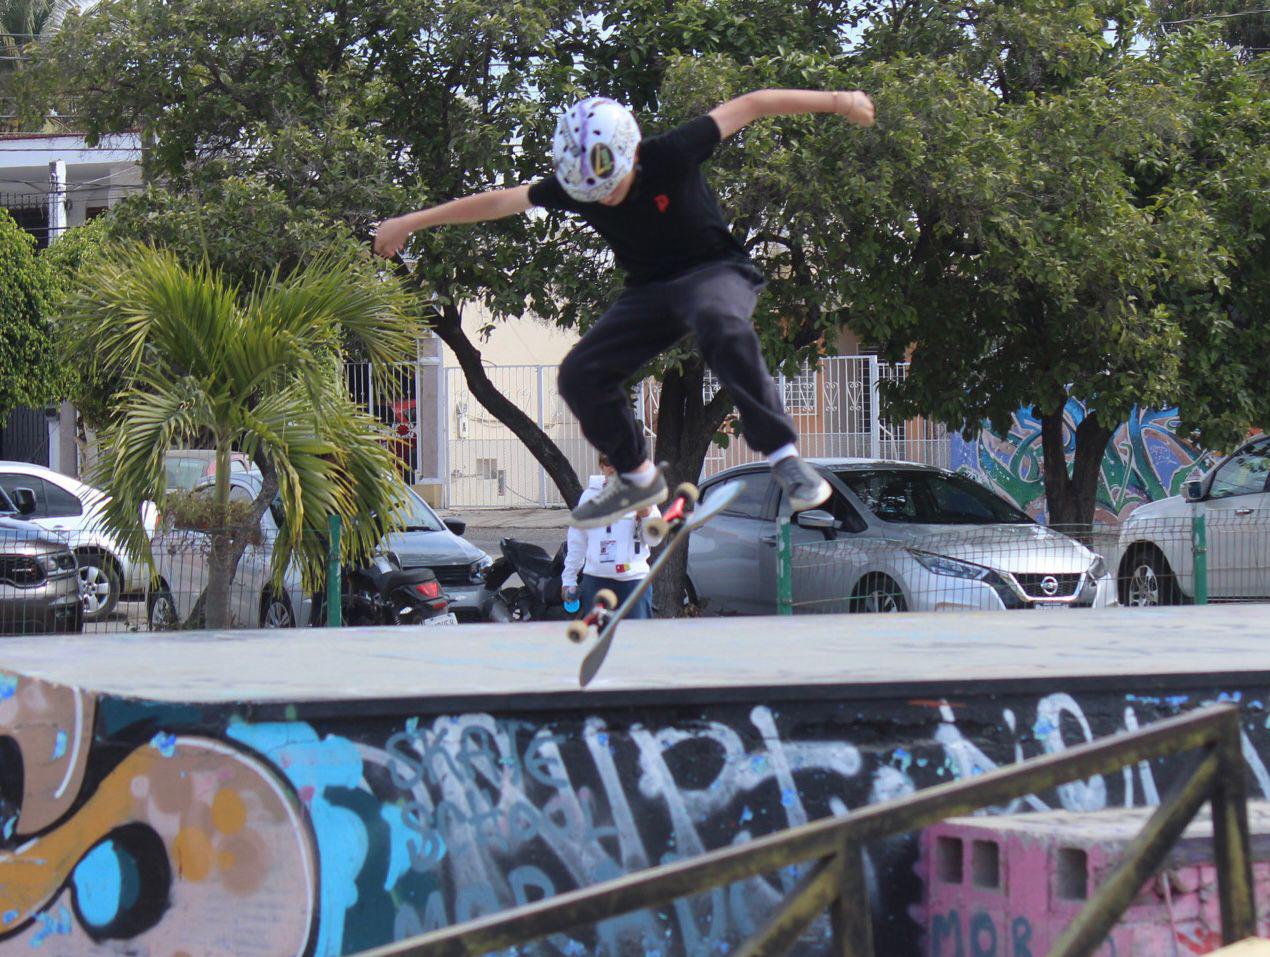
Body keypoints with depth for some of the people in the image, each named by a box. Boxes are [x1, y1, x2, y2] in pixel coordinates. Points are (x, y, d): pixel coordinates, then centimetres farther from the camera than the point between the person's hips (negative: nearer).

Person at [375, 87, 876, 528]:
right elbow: (497, 202, 0)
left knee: (722, 327, -40)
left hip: (715, 271, -5)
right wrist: (411, 222, 6)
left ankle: (784, 456, -35)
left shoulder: (672, 155, -25)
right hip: (650, 289, 5)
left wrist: (836, 100, -13)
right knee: (580, 375, -11)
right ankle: (637, 478, 13)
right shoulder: (571, 187, -13)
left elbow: (750, 105, -16)